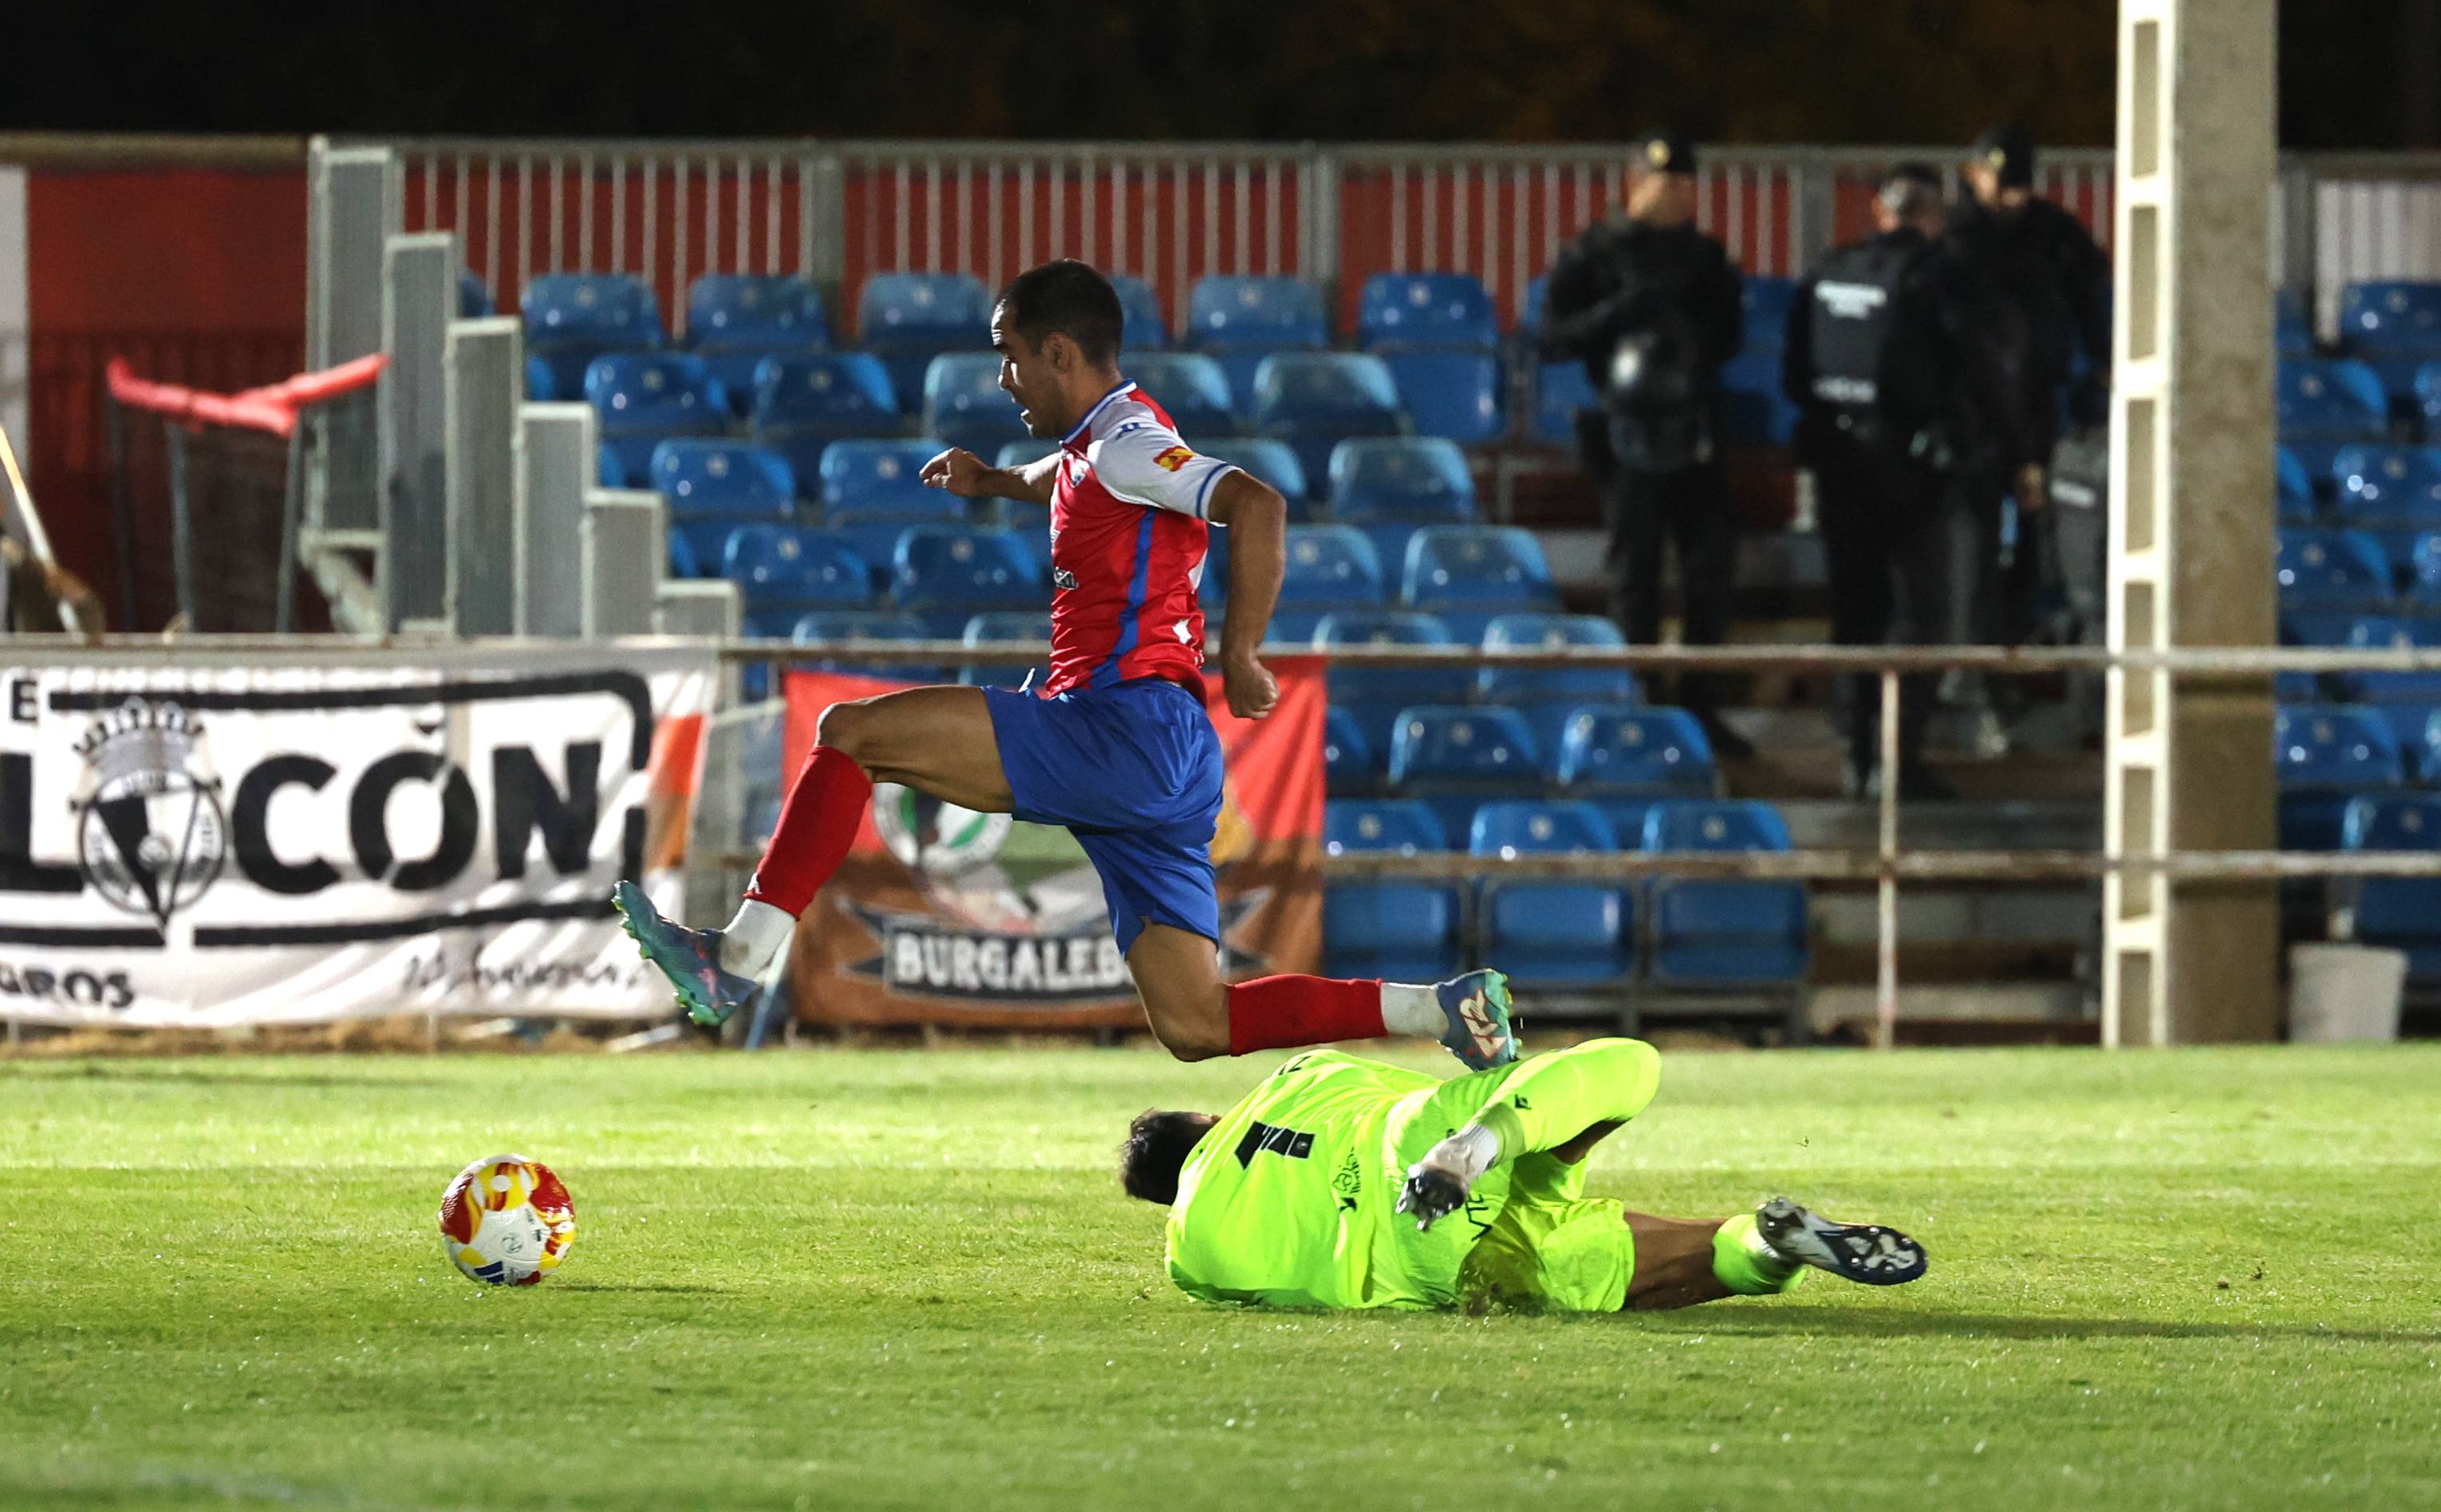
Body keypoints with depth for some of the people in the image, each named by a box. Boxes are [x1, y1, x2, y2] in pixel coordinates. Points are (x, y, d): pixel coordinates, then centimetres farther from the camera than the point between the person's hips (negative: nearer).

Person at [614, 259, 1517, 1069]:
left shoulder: (1124, 445, -7)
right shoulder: (1096, 449, 22)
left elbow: (1257, 506, -23)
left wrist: (1237, 658, -20)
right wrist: (996, 482, 34)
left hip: (1127, 729, -10)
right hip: (1167, 769, 10)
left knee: (851, 733, -8)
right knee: (1195, 1027, 6)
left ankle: (739, 961, -12)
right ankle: (1443, 1011, 0)